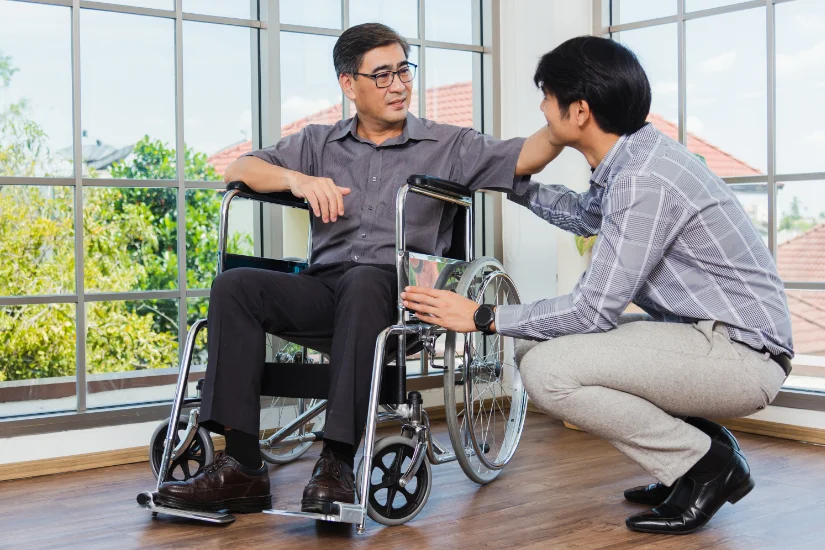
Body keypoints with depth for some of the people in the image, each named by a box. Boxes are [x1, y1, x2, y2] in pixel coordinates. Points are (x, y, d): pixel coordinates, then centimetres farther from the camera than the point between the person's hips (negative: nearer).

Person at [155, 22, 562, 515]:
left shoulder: (448, 146, 14)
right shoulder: (320, 143, 22)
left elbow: (523, 158, 0)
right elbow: (240, 169, 13)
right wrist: (299, 179, -6)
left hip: (400, 293, -3)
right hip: (325, 287, 4)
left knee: (363, 282, -37)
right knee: (235, 286, -21)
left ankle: (338, 464, -36)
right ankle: (241, 466, -26)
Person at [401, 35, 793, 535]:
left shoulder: (644, 179, -23)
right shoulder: (631, 160, 7)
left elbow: (593, 310, -22)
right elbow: (584, 215, 30)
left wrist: (485, 317, -13)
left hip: (740, 353, -10)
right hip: (701, 330, 10)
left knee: (548, 371, -22)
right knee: (539, 348, 12)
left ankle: (706, 464, -5)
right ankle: (698, 445, 12)